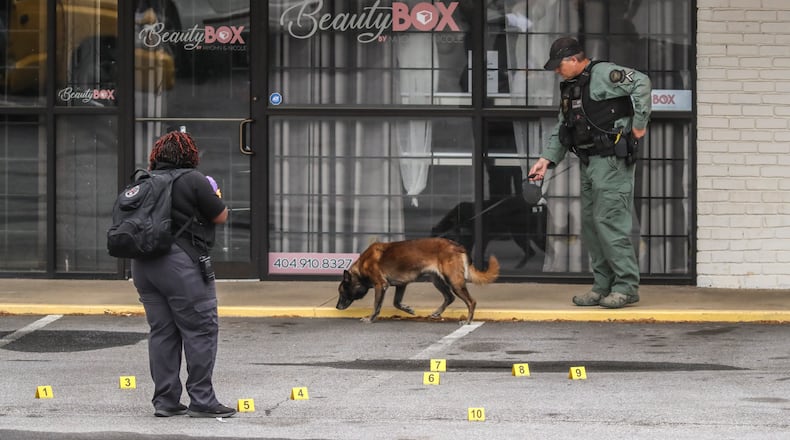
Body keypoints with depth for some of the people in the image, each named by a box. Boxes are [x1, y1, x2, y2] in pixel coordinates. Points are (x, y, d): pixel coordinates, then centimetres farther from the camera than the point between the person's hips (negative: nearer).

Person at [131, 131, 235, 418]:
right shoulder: (193, 181, -8)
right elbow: (221, 216, -3)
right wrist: (214, 194, 16)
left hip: (144, 265, 7)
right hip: (181, 263, -7)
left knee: (161, 332, 11)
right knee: (201, 330, 0)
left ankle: (164, 401, 11)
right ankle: (201, 401, -2)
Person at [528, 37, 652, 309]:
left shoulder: (602, 74, -10)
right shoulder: (570, 88, 19)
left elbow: (641, 82, -22)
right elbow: (561, 131, 22)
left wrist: (639, 124, -20)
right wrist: (547, 159, 10)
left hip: (612, 161, -10)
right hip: (589, 163, 10)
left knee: (609, 221, -12)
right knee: (590, 224, 10)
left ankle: (627, 286, -8)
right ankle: (603, 286, 16)